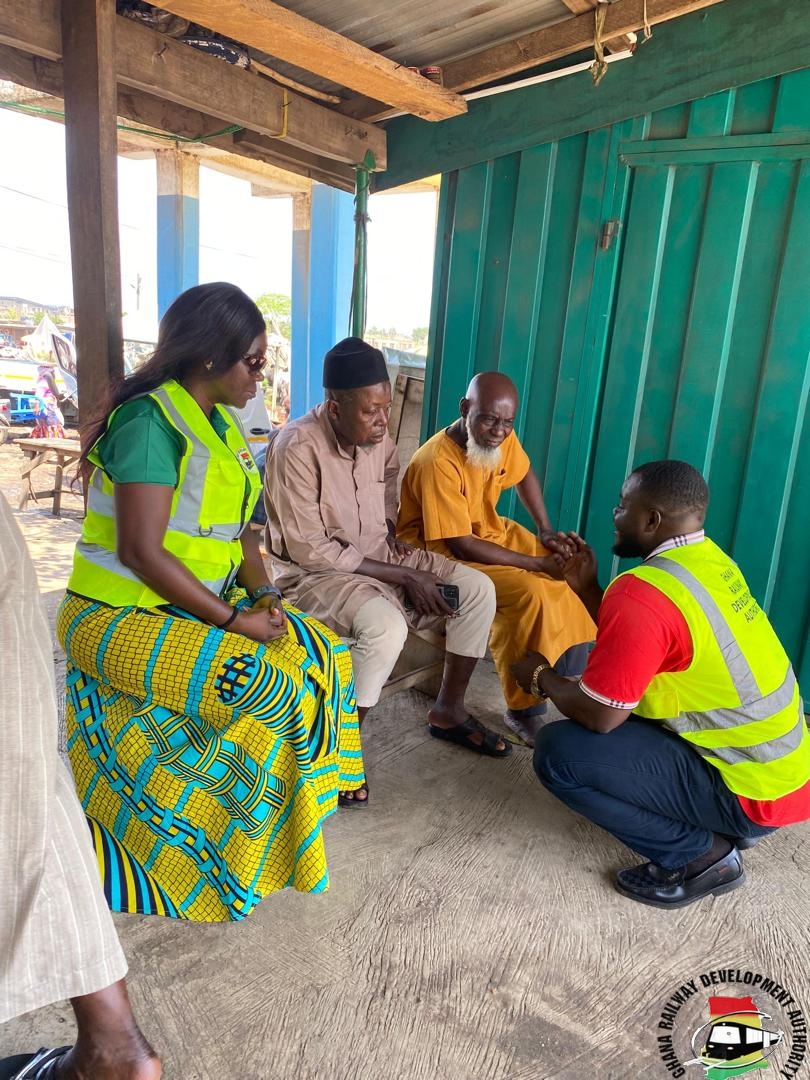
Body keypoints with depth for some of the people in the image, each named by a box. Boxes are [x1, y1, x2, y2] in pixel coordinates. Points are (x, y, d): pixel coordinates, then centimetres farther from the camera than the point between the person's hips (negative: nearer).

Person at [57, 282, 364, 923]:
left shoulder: (219, 421, 8)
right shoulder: (152, 423, -19)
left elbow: (238, 526, 10)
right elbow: (141, 551, -25)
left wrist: (264, 595, -5)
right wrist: (233, 619, -22)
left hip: (197, 606, 8)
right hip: (121, 615, -8)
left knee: (322, 655, -1)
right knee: (269, 689, -21)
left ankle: (316, 791, 16)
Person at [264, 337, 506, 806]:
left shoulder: (379, 438, -2)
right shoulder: (298, 447, -23)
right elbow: (307, 550, -24)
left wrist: (393, 535, -1)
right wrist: (401, 575, -23)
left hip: (380, 556, 7)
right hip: (315, 573, -7)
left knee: (478, 588, -3)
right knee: (386, 624, -36)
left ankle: (448, 710, 13)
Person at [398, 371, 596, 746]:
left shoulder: (501, 436, -9)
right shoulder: (438, 463, -31)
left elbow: (524, 474, 14)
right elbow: (461, 546, -30)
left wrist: (545, 530, 2)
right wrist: (537, 563, -25)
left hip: (489, 530, 8)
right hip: (442, 552, -8)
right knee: (528, 593, -27)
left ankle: (574, 674, 15)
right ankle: (523, 711, -12)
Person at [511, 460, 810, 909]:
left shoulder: (643, 591, -26)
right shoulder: (710, 561, 3)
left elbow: (598, 715, -20)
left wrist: (542, 678, -1)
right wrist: (586, 588, 8)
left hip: (750, 789, -9)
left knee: (559, 753, -15)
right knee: (629, 696, 21)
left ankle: (700, 855, -1)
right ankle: (718, 830, 17)